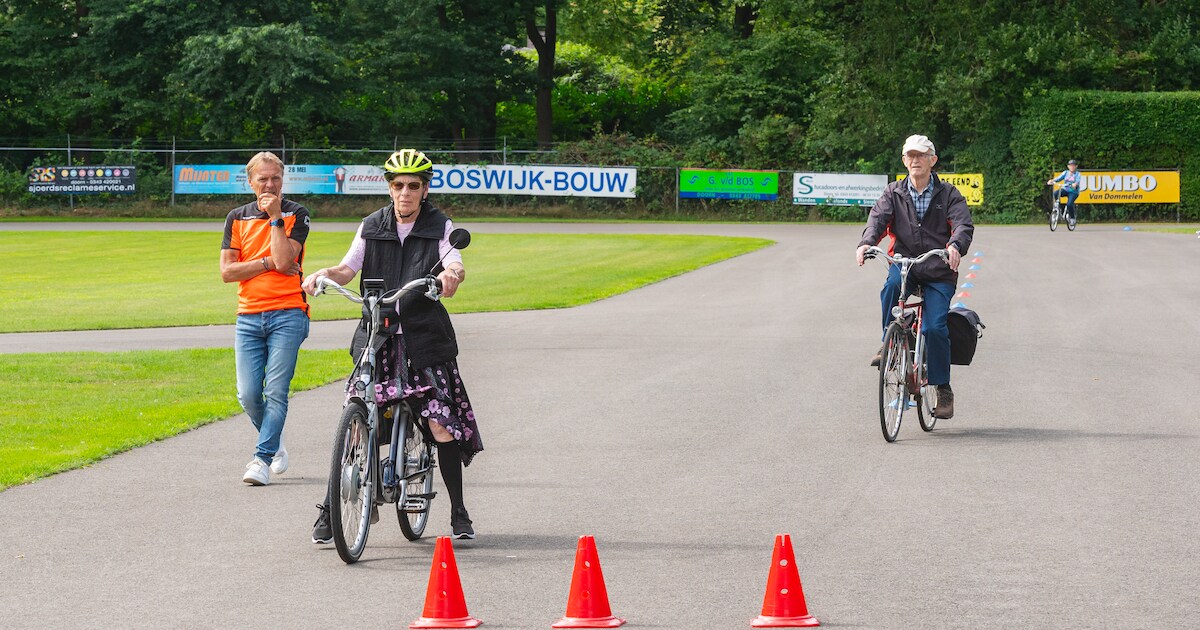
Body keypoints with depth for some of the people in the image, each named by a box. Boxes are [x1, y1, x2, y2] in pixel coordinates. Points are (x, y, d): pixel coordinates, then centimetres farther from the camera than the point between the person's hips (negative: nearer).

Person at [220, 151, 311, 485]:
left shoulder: (296, 214, 2)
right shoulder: (237, 217, 11)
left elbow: (285, 261, -13)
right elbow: (227, 271, 3)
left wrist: (275, 217, -10)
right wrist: (268, 263, -7)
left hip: (287, 314, -3)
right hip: (248, 316, 3)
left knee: (275, 391, -10)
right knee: (248, 394, -2)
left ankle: (262, 458, -6)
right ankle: (275, 442, 22)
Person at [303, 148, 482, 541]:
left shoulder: (439, 226, 5)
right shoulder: (372, 228, 11)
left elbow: (454, 265, -11)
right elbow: (348, 269, 4)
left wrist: (452, 273, -35)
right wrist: (324, 274, -17)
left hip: (425, 338, -1)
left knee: (441, 422, -8)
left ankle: (459, 514, 4)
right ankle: (329, 511, 1)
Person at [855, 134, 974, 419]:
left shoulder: (948, 195, 4)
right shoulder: (894, 193, 9)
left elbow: (964, 224, -11)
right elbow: (878, 218, -7)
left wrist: (955, 246, -34)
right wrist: (866, 243, -29)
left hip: (938, 273, -1)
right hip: (904, 264, 1)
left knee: (935, 327, -17)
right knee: (893, 284, -35)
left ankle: (943, 390, -3)